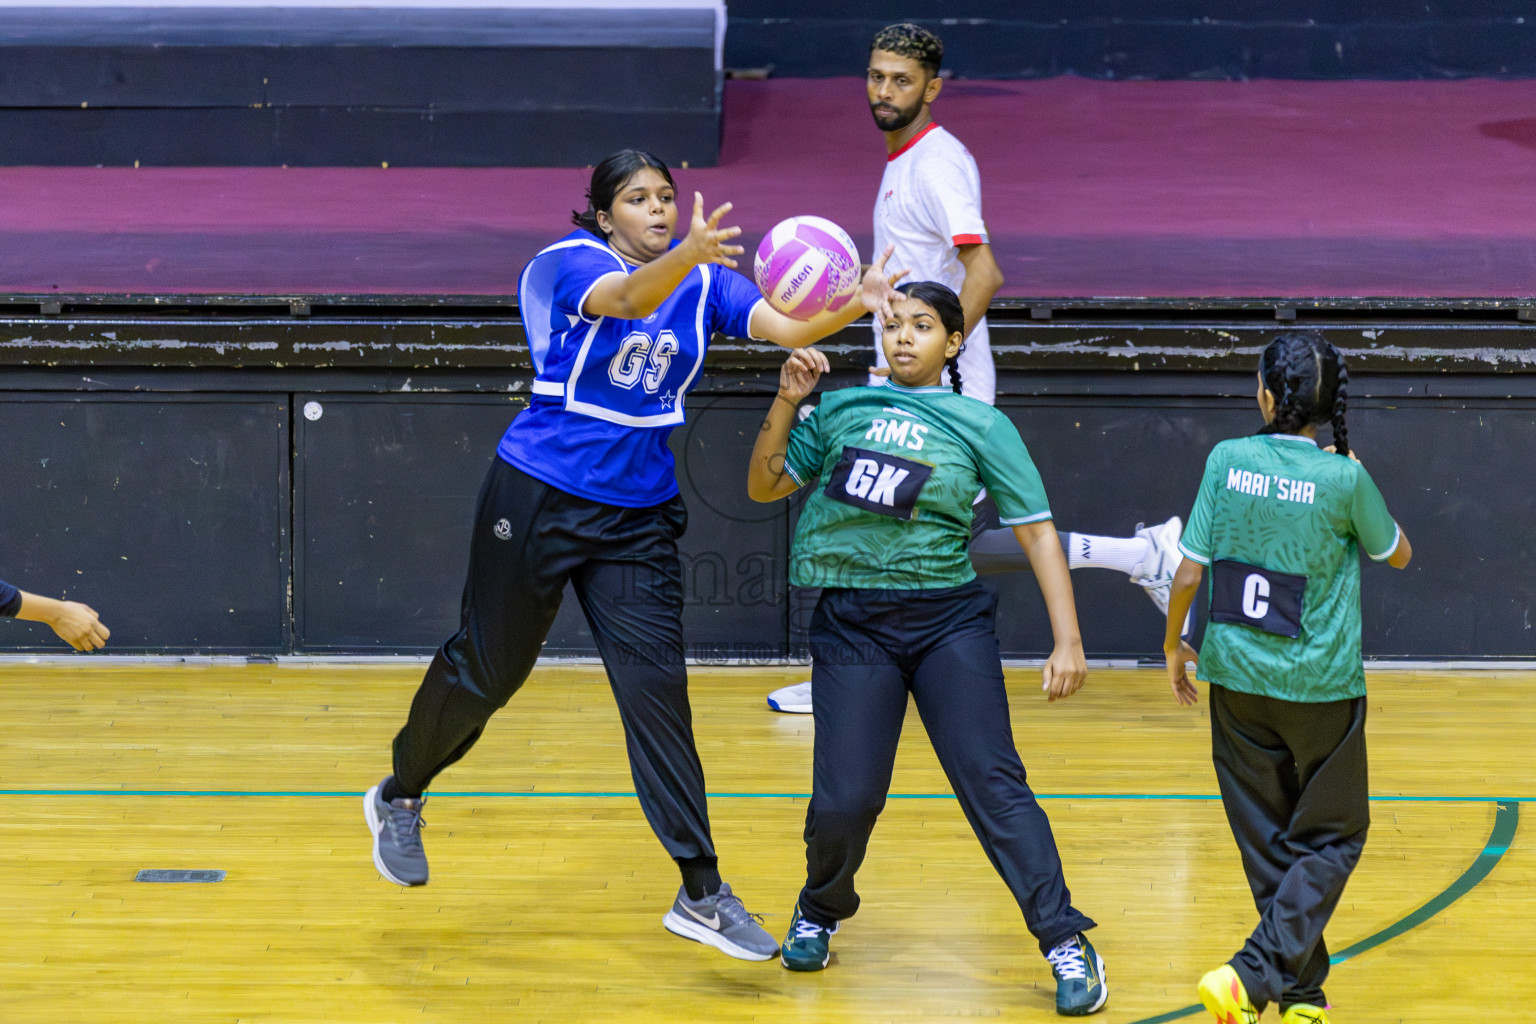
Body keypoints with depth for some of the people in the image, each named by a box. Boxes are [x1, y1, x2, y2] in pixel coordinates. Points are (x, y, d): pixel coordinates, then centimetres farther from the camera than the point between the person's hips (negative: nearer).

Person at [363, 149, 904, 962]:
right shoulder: (571, 263, -12)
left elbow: (788, 326, -14)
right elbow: (628, 298, -35)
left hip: (638, 514, 3)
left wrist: (854, 308, -36)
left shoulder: (703, 281, 1)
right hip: (538, 497, -3)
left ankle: (701, 894, -4)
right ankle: (400, 797, 37)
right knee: (484, 671, 9)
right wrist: (687, 255, -56)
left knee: (655, 688, -5)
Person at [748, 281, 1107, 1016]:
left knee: (992, 782, -10)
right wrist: (786, 402, -3)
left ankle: (1067, 944, -8)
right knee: (845, 797, -4)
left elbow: (1036, 531, 2)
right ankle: (818, 914, 26)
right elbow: (764, 486, 12)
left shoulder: (980, 425, 5)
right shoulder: (842, 410, 10)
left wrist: (1068, 640, -7)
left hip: (949, 620, -1)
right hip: (853, 624, 1)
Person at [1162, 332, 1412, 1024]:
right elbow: (1397, 554, 6)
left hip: (1237, 678, 3)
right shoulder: (1344, 479, -12)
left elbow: (1188, 573, -4)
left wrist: (1174, 643, 13)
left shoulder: (1228, 460, -7)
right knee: (1330, 838, 9)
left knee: (1267, 841, 14)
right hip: (1321, 683, -3)